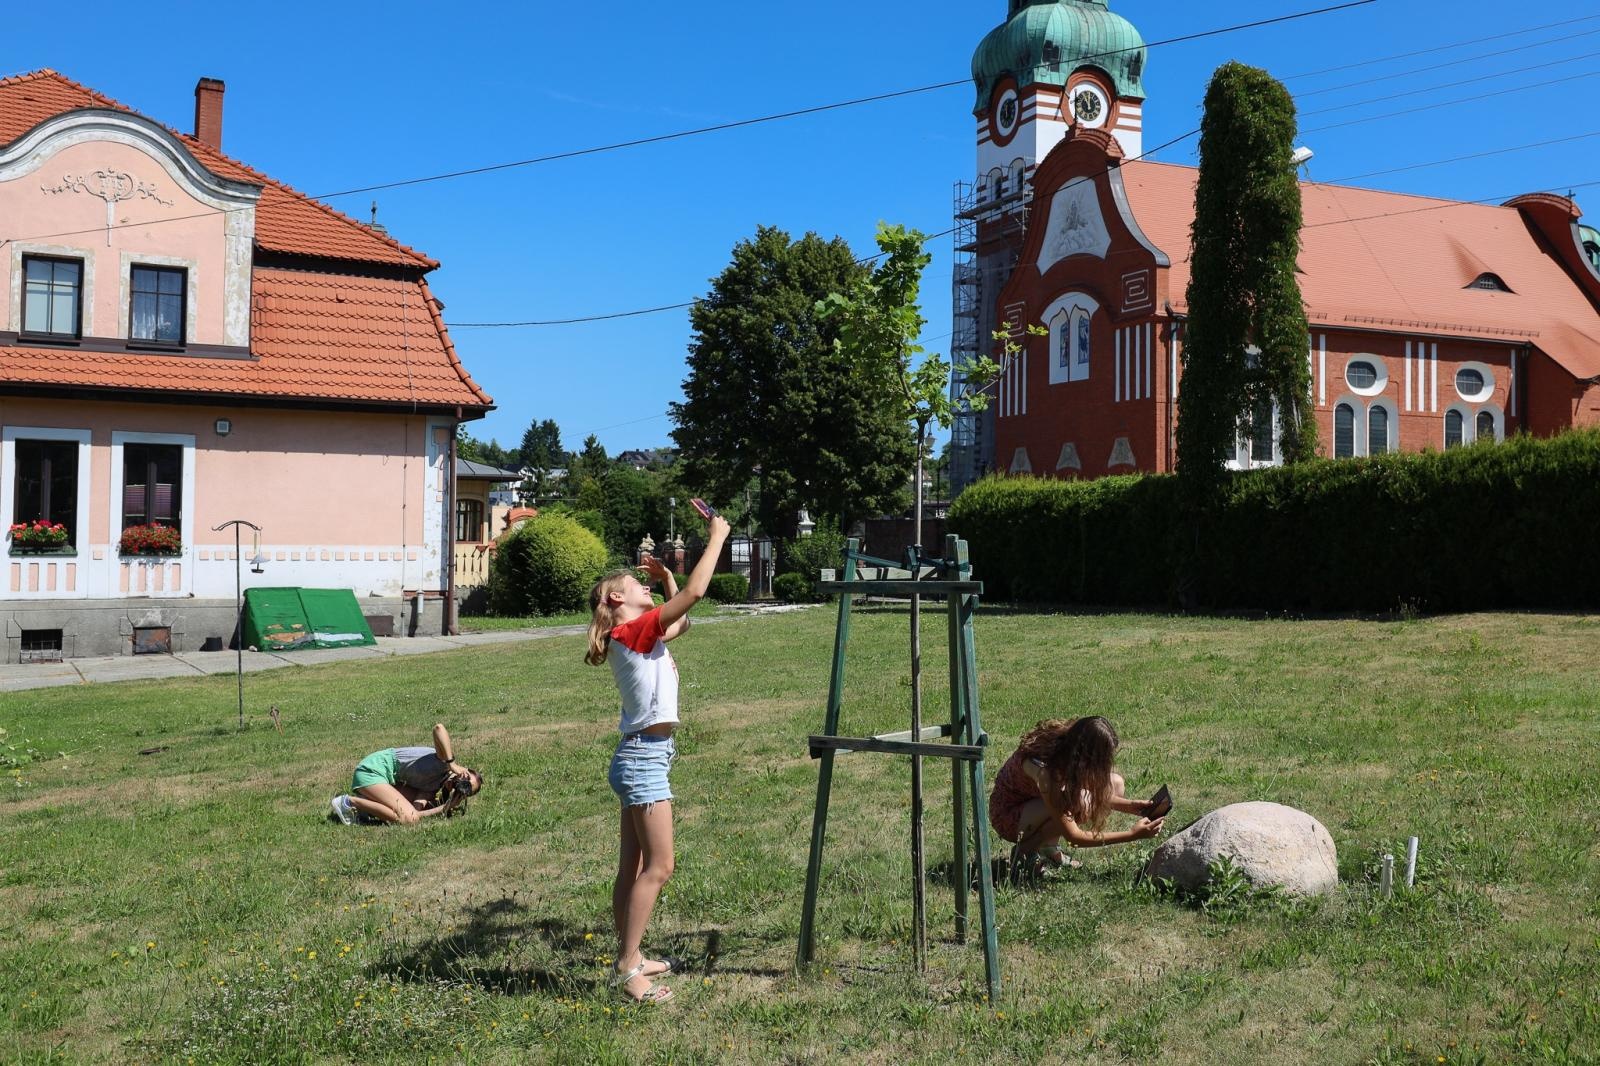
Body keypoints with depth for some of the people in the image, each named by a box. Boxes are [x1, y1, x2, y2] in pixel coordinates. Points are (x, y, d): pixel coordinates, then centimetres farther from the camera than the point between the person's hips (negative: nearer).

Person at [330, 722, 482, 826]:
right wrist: (453, 764, -35)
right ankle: (348, 802, -9)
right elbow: (438, 728, -36)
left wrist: (447, 807, -20)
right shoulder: (445, 760, -17)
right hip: (372, 769, -9)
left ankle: (366, 800, 9)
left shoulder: (432, 788, 5)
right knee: (407, 818, -20)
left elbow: (417, 813, -10)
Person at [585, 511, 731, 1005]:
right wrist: (717, 536, -9)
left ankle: (629, 958, 22)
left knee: (634, 867, 14)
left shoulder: (639, 634, 12)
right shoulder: (634, 631, -13)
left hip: (640, 757, 10)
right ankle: (629, 969, -5)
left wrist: (667, 575, 19)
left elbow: (681, 621, 29)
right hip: (644, 759, -10)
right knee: (658, 867, -8)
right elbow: (695, 593, -19)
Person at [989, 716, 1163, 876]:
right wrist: (1132, 834, -29)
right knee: (1080, 802, -34)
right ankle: (1025, 851, -11)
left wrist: (1130, 806, -13)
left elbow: (1097, 792, 3)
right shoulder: (1043, 769, -37)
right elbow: (1073, 836, -31)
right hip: (1009, 814, -8)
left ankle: (1050, 849, 1)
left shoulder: (1067, 740, -18)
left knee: (1115, 784, -4)